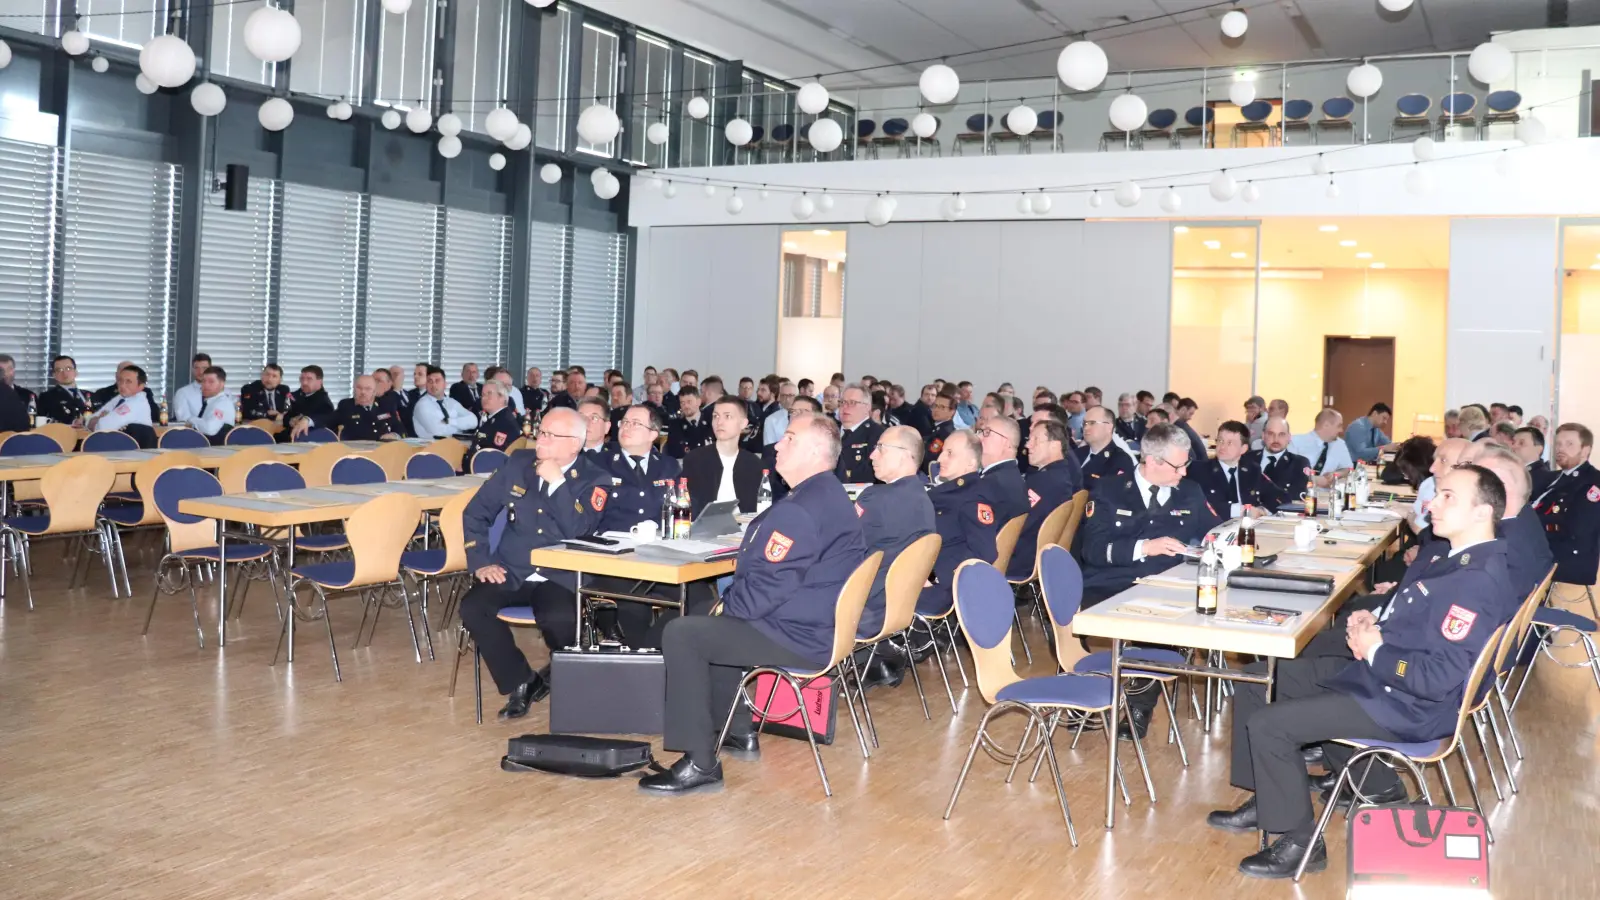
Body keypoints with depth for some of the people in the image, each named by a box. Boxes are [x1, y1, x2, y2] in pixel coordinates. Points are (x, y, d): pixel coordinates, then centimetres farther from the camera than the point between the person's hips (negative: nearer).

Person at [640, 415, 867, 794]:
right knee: (713, 623, 27)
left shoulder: (801, 510, -23)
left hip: (800, 638, -11)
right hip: (820, 625, 11)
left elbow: (768, 587, -24)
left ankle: (700, 762, -8)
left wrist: (726, 606, -5)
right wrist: (727, 604, 10)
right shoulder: (831, 495, 12)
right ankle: (738, 731, 30)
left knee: (681, 633, -11)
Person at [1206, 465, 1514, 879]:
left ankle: (1300, 842, 2)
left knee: (1267, 725, -17)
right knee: (1255, 682, 11)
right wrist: (1371, 619, 1)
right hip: (1373, 669, 11)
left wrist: (1374, 651, -17)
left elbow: (1438, 679, -29)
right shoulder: (1451, 555, 5)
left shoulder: (1477, 581, -26)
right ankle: (1266, 800, 21)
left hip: (1403, 706, -10)